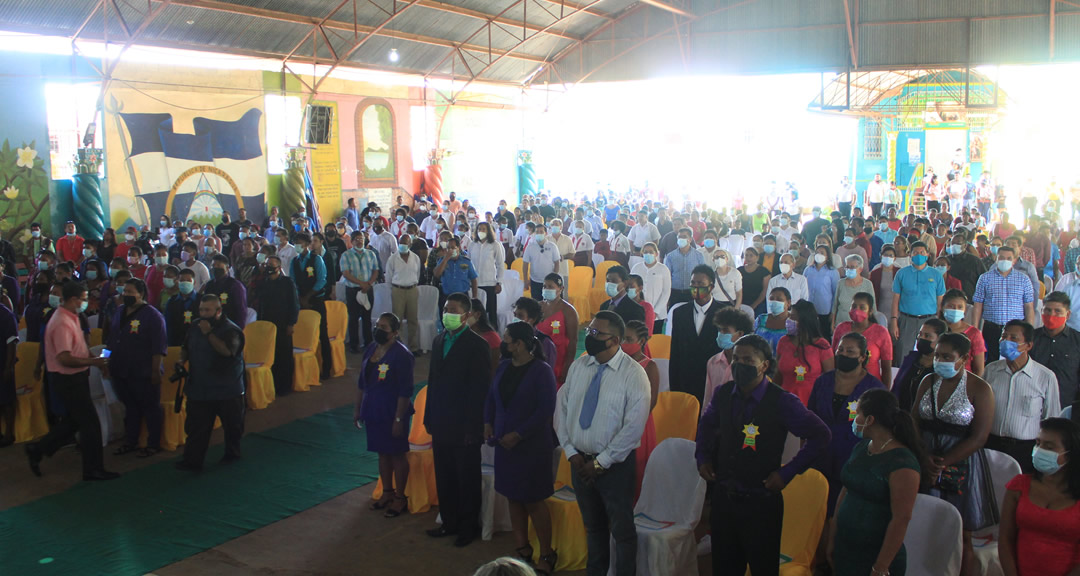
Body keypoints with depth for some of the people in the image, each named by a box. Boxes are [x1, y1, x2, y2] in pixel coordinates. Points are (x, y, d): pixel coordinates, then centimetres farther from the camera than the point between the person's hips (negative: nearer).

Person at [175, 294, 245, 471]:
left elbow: (227, 350, -30)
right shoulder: (195, 327, 7)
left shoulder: (231, 330, -13)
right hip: (199, 388, 4)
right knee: (195, 426, 0)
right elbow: (186, 348, 21)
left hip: (227, 389, -4)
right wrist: (182, 361, 1)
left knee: (232, 425, 12)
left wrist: (209, 333, -30)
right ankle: (192, 461, 2)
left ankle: (232, 453, 32)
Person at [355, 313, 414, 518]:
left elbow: (405, 391, -18)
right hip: (373, 411, 7)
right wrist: (357, 408, 14)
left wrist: (399, 418, -20)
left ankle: (400, 498, 17)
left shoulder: (401, 354, -17)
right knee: (382, 453, 17)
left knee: (397, 454, 5)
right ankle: (387, 493, 31)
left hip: (392, 413, -7)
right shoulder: (370, 349, 5)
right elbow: (362, 381, 14)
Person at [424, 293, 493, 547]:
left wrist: (473, 428, -16)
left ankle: (469, 526, 23)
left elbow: (481, 390, -15)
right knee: (444, 477, 16)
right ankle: (450, 522, 31)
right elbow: (433, 381, 13)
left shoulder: (476, 345, -13)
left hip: (464, 427, -6)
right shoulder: (439, 340, 8)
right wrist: (430, 419, 10)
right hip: (441, 425, 7)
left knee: (467, 479, 8)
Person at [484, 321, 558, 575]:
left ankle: (547, 555, 15)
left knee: (533, 501, 1)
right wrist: (488, 423, -2)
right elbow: (491, 397, 14)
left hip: (532, 446, -6)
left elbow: (546, 409, -16)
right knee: (513, 497, 11)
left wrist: (518, 435, -18)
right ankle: (523, 550, 24)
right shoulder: (503, 366, 6)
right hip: (504, 443, 6)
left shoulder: (541, 370, -12)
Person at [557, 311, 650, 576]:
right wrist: (571, 451, -3)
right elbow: (562, 409, 6)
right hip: (580, 461, 5)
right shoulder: (578, 367, 1)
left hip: (615, 464, -5)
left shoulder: (633, 375, -15)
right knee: (592, 525, 22)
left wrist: (601, 462, -15)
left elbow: (633, 427, -17)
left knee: (622, 529, 8)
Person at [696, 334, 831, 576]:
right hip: (724, 497, 4)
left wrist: (787, 473, -10)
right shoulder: (723, 394, 0)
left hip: (761, 501, -4)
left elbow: (820, 436, -8)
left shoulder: (782, 401, -14)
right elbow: (706, 425, 20)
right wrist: (703, 458, 7)